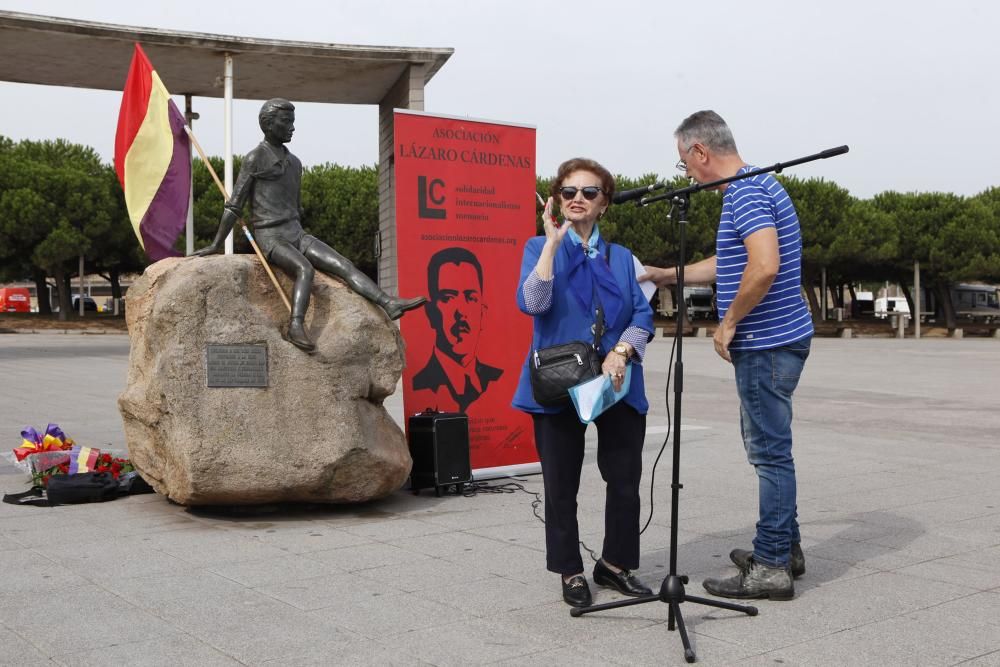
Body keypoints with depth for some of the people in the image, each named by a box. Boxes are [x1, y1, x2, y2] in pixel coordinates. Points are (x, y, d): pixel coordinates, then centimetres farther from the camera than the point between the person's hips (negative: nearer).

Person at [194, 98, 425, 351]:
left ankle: (390, 304, -22)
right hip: (270, 237, -7)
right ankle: (296, 327, -47)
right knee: (306, 269, -34)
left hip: (296, 234, 7)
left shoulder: (294, 162, 19)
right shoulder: (255, 158, -3)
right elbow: (234, 205, -4)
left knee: (344, 265, -11)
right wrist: (216, 245, -4)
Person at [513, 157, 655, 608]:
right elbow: (531, 303, -15)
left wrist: (621, 351, -15)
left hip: (617, 385, 3)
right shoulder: (540, 248, 4)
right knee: (561, 485, 5)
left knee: (625, 480, 5)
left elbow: (643, 316, 3)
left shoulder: (621, 257, 13)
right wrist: (553, 241, -17)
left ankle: (615, 564, 23)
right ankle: (571, 572, 20)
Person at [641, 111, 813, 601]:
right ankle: (784, 547, 29)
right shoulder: (755, 185, 16)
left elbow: (764, 266, -30)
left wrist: (729, 322, -19)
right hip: (772, 340, 10)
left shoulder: (747, 192, -17)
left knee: (769, 452, -4)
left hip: (767, 344, -10)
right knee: (767, 446, 18)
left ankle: (772, 567, 4)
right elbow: (730, 264, 28)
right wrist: (670, 275, 29)